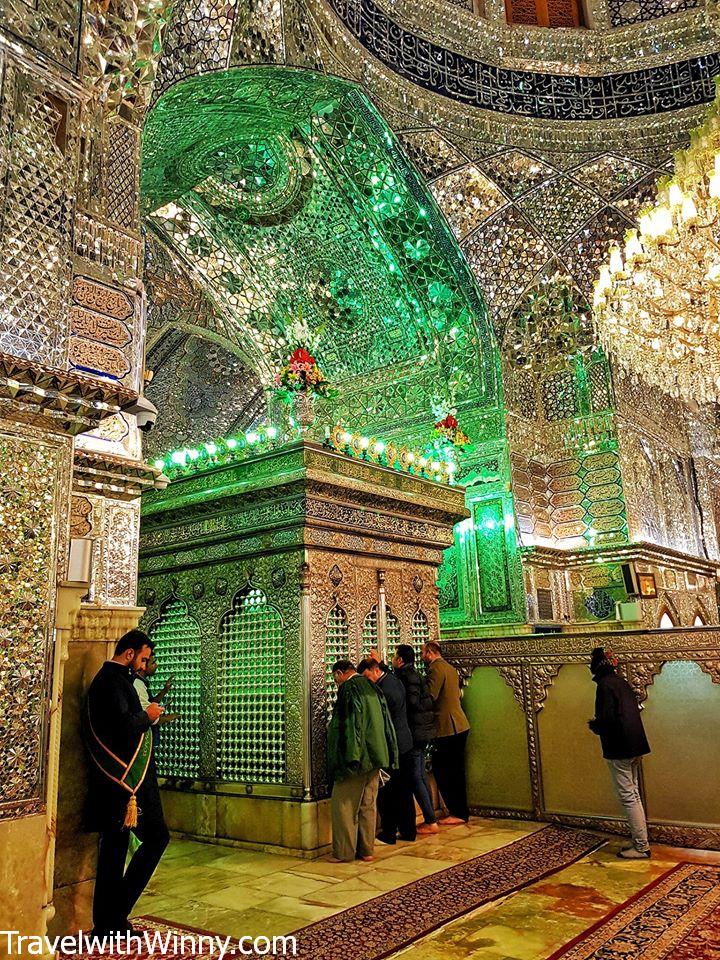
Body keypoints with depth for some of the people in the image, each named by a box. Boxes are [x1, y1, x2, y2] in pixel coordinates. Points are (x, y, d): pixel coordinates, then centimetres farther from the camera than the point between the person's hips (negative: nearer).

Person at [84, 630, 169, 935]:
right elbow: (123, 725, -26)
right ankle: (116, 913, 3)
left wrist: (144, 718, 11)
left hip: (115, 779, 11)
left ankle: (108, 921, 22)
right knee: (157, 837, -4)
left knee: (114, 847, 14)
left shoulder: (107, 678, 16)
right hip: (127, 776, -11)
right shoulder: (113, 680, -15)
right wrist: (147, 716, -10)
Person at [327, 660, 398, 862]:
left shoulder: (348, 688, -12)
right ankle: (366, 849, 18)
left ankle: (344, 851, 7)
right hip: (375, 757, 8)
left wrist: (348, 759, -16)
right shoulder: (372, 688, 11)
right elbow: (385, 722, 15)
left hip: (356, 757, -8)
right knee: (368, 805, 14)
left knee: (343, 804, 3)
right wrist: (383, 757, 19)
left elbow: (346, 725, -18)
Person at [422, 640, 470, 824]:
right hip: (460, 726, 10)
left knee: (441, 771, -1)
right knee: (455, 771, 15)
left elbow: (429, 696, -22)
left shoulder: (436, 668, -14)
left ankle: (457, 813, 4)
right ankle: (460, 812, 22)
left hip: (447, 729, -10)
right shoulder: (450, 668, 16)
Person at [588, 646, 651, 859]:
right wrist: (600, 724, 14)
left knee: (628, 797, -1)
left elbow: (607, 718, -23)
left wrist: (594, 725, -3)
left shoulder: (605, 685, -16)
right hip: (633, 747, 9)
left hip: (619, 749, -9)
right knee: (633, 795, 16)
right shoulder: (622, 682, 11)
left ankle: (642, 847, 4)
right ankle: (640, 842, 22)